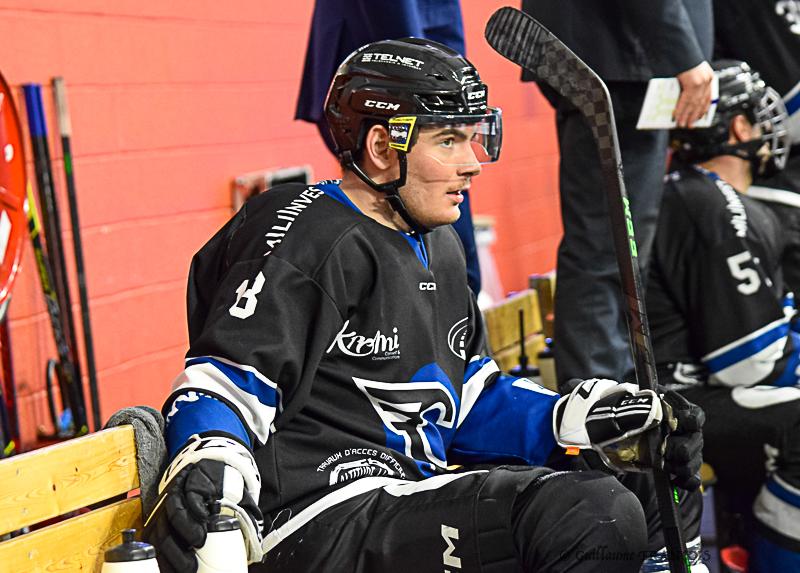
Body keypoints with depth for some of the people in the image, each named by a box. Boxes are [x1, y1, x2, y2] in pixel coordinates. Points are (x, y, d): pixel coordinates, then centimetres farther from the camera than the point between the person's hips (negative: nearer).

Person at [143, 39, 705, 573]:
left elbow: (472, 398, 22)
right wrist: (203, 471, -37)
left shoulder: (438, 247, 20)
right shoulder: (308, 243, -11)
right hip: (322, 523, -10)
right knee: (600, 518, -25)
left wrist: (604, 419, 11)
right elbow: (224, 382, -16)